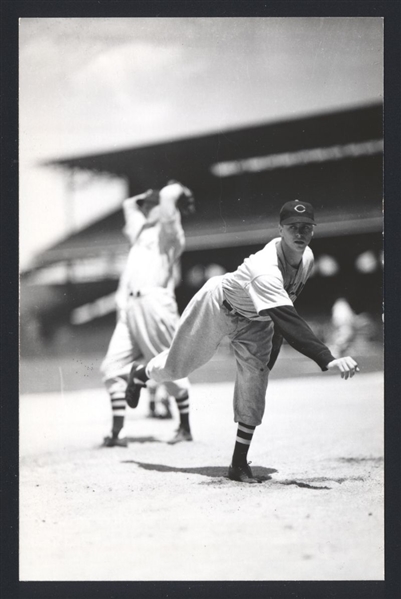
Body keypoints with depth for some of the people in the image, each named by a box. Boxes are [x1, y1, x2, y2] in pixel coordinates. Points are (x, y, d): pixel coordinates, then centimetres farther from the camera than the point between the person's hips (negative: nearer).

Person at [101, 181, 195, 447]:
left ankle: (185, 428, 11)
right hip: (128, 307, 7)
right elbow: (129, 203, 41)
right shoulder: (143, 228, 24)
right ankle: (118, 432, -6)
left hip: (154, 303, -7)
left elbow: (168, 196, -14)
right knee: (114, 366, -5)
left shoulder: (171, 232, 2)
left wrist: (176, 190, 5)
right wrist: (148, 195, 31)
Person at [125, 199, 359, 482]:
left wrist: (272, 351, -1)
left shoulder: (307, 258, -19)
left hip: (256, 320, 6)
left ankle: (240, 463, -1)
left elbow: (283, 313, -1)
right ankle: (141, 373, 48)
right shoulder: (265, 270, -45)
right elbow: (289, 321, -56)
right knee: (176, 366, 11)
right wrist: (329, 360, -65)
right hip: (218, 305, -5)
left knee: (255, 380, -10)